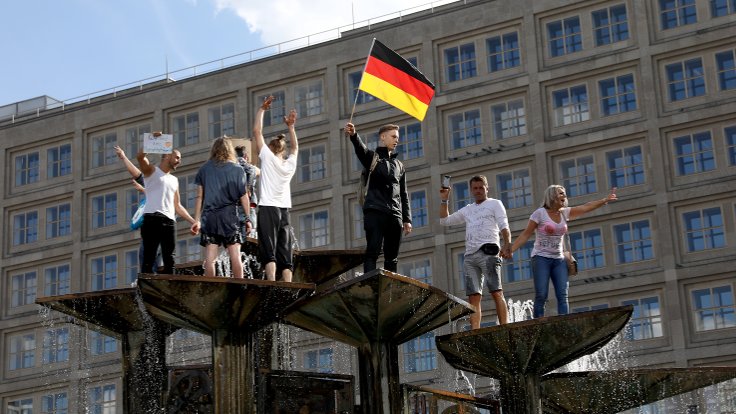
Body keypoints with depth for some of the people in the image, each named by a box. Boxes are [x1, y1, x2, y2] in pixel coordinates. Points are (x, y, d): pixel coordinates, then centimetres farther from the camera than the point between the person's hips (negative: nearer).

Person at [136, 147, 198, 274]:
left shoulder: (174, 180, 28)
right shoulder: (152, 170, 10)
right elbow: (140, 156, -11)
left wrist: (194, 221, 19)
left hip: (169, 221, 6)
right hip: (152, 218, -6)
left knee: (169, 261, -1)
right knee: (149, 259, -10)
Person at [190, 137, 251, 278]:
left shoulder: (204, 169, 8)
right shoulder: (237, 169, 4)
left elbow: (199, 197, 7)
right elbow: (244, 196, 2)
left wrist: (196, 220, 9)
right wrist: (247, 218, 8)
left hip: (209, 215, 1)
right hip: (230, 214, -1)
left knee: (210, 257, -1)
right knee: (235, 255, -1)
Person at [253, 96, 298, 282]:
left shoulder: (268, 157, 1)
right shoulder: (290, 164, 12)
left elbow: (257, 131, 6)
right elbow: (295, 147, 35)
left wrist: (262, 109, 14)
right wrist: (291, 126, 36)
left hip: (267, 209, -4)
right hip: (284, 211, 4)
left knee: (269, 252, -12)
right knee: (285, 255, 3)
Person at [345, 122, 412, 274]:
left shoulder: (399, 165, 25)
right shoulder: (372, 157, 10)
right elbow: (360, 148, -14)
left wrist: (407, 219, 13)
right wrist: (353, 135, -38)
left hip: (395, 215, 5)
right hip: (375, 211, -5)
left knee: (392, 257, 3)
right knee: (372, 251, -14)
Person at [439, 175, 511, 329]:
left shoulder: (495, 204, 13)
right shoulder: (467, 210, 28)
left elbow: (504, 226, -1)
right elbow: (445, 220, 30)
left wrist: (507, 244, -19)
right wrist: (444, 200, 19)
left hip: (488, 252, -5)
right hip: (470, 256, 5)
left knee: (496, 292, -14)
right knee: (473, 296, -4)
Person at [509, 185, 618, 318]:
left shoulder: (565, 213, 10)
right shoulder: (540, 213, -5)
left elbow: (586, 207, 7)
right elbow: (525, 234, -5)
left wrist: (605, 200, -1)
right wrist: (510, 250, -12)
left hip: (559, 260, 5)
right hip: (541, 258, -5)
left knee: (563, 296, -8)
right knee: (541, 296, -12)